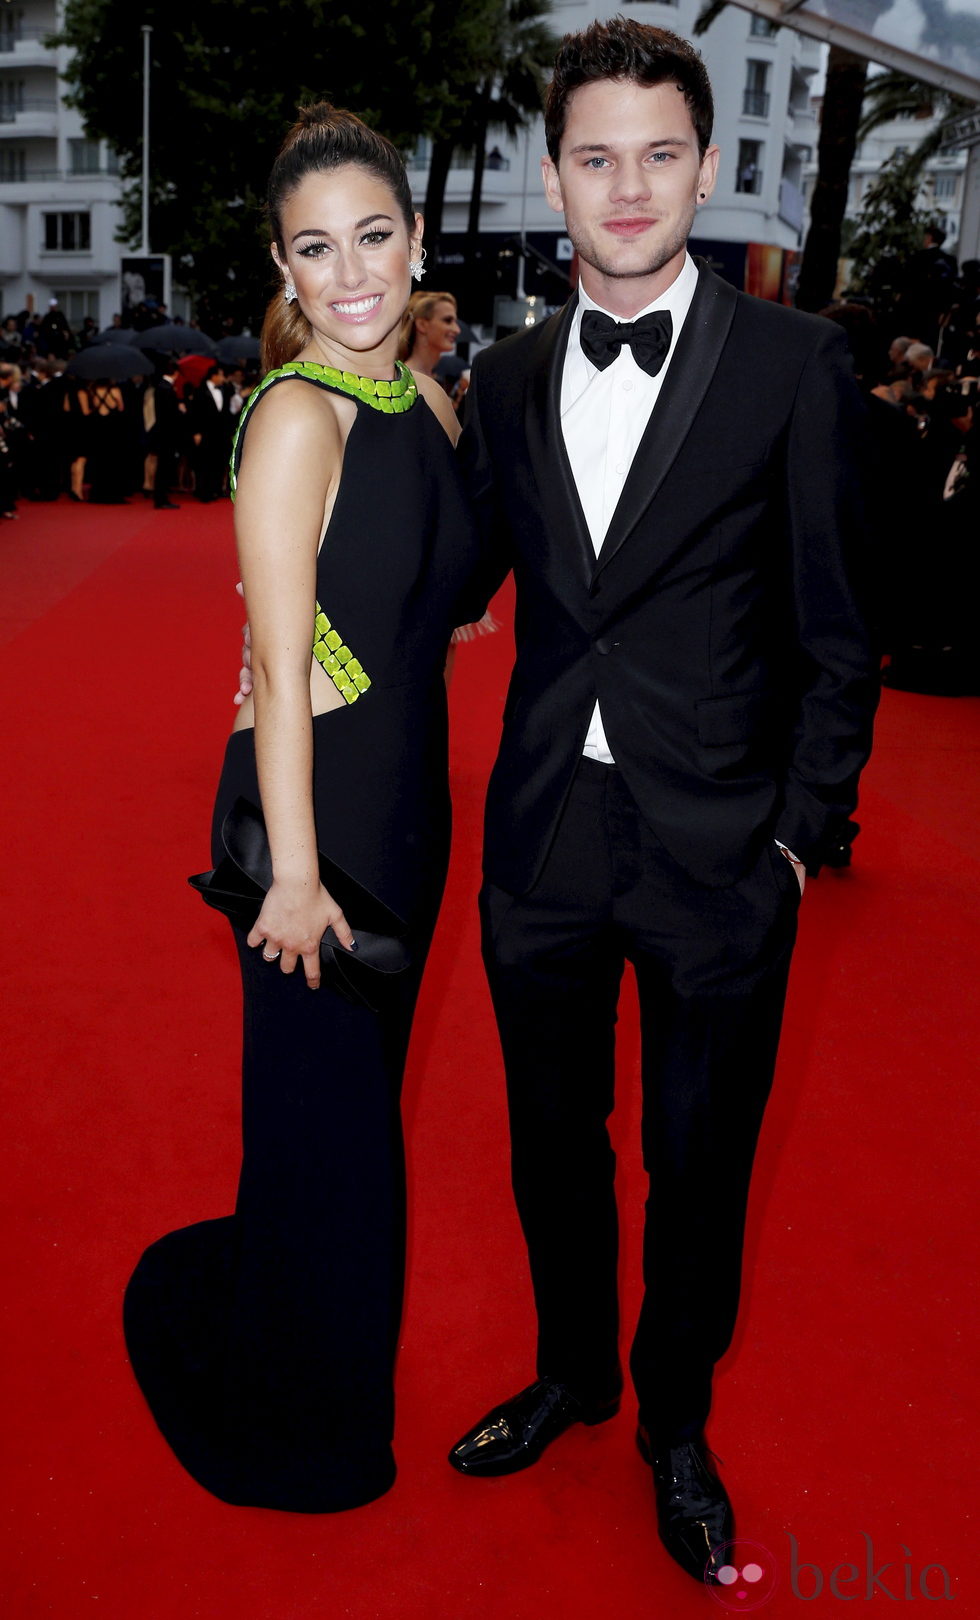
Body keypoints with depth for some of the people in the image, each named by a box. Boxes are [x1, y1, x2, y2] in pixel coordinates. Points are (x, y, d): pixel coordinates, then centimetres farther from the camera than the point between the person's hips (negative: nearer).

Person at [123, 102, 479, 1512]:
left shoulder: (430, 404, 7)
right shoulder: (298, 415, -17)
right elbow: (281, 669, -20)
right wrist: (296, 872, -20)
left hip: (411, 794, 8)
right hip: (315, 799, -8)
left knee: (367, 1078, 22)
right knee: (322, 1104, 8)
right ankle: (294, 1419, 36)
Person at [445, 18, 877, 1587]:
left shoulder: (795, 363, -5)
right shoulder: (506, 378, 7)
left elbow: (836, 628, -4)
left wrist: (804, 833, -7)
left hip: (720, 849, -3)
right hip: (545, 836, 4)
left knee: (700, 1162, 13)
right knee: (553, 1139, 19)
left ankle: (677, 1428, 39)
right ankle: (572, 1373, 46)